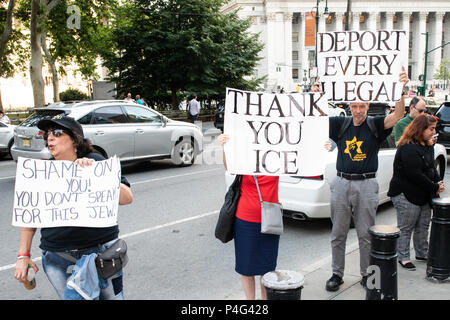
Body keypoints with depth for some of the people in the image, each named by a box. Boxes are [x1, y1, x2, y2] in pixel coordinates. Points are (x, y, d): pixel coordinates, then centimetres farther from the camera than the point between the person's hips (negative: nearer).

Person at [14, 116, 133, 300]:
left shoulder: (96, 162, -4)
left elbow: (127, 198, -12)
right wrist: (23, 255, 9)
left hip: (101, 251, -2)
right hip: (56, 260, 2)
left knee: (111, 296, 8)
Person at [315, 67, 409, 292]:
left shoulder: (375, 125, 1)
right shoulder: (340, 124, 6)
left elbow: (398, 115, -13)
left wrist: (401, 89, -29)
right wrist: (315, 95, -19)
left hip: (366, 185, -1)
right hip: (341, 183, 2)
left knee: (366, 235, 8)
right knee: (338, 234, 9)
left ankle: (367, 274, 24)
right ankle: (337, 274, 22)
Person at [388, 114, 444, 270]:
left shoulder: (428, 146, 11)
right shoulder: (408, 148, -20)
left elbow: (431, 167, 18)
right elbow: (415, 174, -22)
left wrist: (438, 182, -1)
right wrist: (434, 187, -14)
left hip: (424, 195, 9)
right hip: (407, 195, -9)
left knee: (423, 226, 17)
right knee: (405, 228, 2)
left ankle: (422, 253, 33)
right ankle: (403, 257, 13)